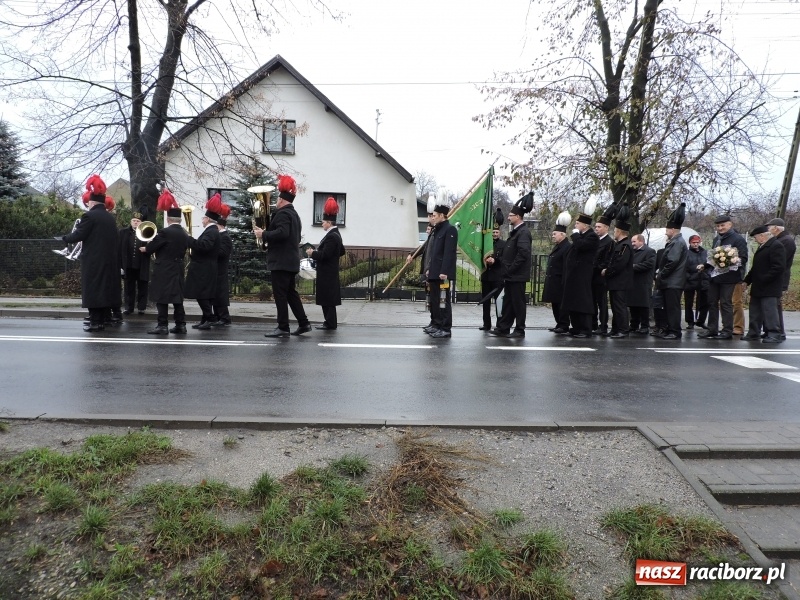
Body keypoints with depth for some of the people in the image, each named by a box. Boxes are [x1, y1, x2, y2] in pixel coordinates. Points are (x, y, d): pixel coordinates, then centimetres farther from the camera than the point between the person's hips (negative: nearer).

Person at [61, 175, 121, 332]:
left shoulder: (89, 216, -11)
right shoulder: (111, 217, 11)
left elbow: (78, 235, -12)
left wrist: (64, 238, 6)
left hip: (93, 261, -7)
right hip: (108, 260, 7)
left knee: (93, 289, -2)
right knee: (103, 287, 11)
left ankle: (95, 322, -1)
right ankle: (101, 320, 16)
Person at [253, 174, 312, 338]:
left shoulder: (282, 213, -12)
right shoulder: (294, 214, 19)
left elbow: (282, 232, -28)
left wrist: (264, 234, -17)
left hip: (281, 261, -10)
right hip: (292, 261, 10)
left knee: (280, 294, -5)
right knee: (291, 292, 15)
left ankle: (283, 327, -2)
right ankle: (303, 323, 17)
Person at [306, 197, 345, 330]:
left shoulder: (331, 236, -17)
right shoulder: (336, 234, 14)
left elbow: (324, 255, -24)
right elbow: (341, 252, 24)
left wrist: (312, 253, -8)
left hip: (327, 274, -10)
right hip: (330, 272, 10)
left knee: (328, 298, -4)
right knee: (328, 298, 13)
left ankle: (330, 323, 1)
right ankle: (330, 321, 19)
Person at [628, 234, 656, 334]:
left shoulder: (650, 251, -5)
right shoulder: (632, 252, 19)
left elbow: (649, 264, -18)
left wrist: (634, 266, -17)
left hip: (643, 285, -7)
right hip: (632, 284, 7)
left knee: (643, 306, -2)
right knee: (633, 306, 10)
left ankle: (645, 327, 5)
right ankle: (634, 326, 18)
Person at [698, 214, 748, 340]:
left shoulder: (738, 239, -6)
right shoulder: (716, 239, 16)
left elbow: (743, 258, -13)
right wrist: (705, 266, 13)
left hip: (728, 277, -7)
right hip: (714, 276, 7)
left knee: (725, 303, -3)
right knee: (712, 302, 9)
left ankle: (727, 331, 5)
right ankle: (712, 329, 17)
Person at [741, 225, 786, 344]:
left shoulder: (776, 246, -12)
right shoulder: (762, 247, 18)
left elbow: (779, 267, -21)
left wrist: (763, 280, -21)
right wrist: (747, 280, 17)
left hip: (768, 288, -10)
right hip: (758, 287, 10)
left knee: (769, 311, -7)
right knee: (755, 311, 13)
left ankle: (774, 335, -1)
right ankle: (753, 334, 20)